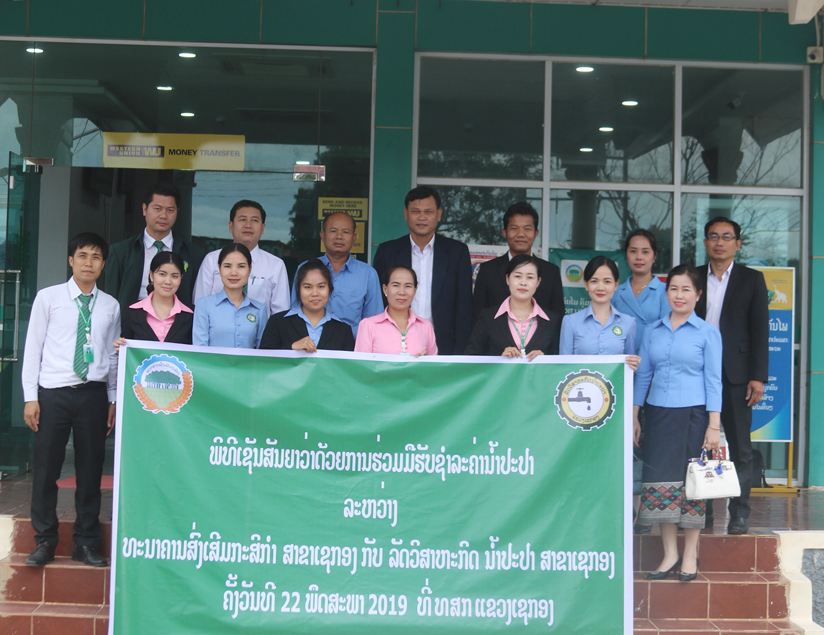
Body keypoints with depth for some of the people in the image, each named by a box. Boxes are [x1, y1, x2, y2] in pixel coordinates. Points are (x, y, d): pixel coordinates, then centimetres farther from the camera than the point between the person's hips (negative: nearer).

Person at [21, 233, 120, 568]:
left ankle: (86, 544, 18)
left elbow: (112, 355, 12)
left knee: (91, 470, 7)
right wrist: (31, 397, -3)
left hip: (93, 393, 2)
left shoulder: (110, 306, 9)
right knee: (45, 469, 2)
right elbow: (33, 347, 1)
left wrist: (113, 400, 9)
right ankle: (44, 542, 17)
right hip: (53, 393, -2)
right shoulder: (48, 298, 2)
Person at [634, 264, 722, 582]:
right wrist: (633, 416, 9)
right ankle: (670, 554, 9)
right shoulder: (652, 331, 10)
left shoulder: (708, 333, 1)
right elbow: (643, 375, 13)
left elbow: (713, 380, -2)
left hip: (693, 414, -3)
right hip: (659, 414, 3)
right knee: (661, 481, 1)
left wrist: (714, 425, -7)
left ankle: (690, 554, 12)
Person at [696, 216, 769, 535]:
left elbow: (760, 329, 2)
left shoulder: (752, 279, 6)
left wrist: (758, 376, -6)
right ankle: (702, 510, 12)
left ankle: (739, 513, 7)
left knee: (740, 448, 1)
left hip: (736, 376, -1)